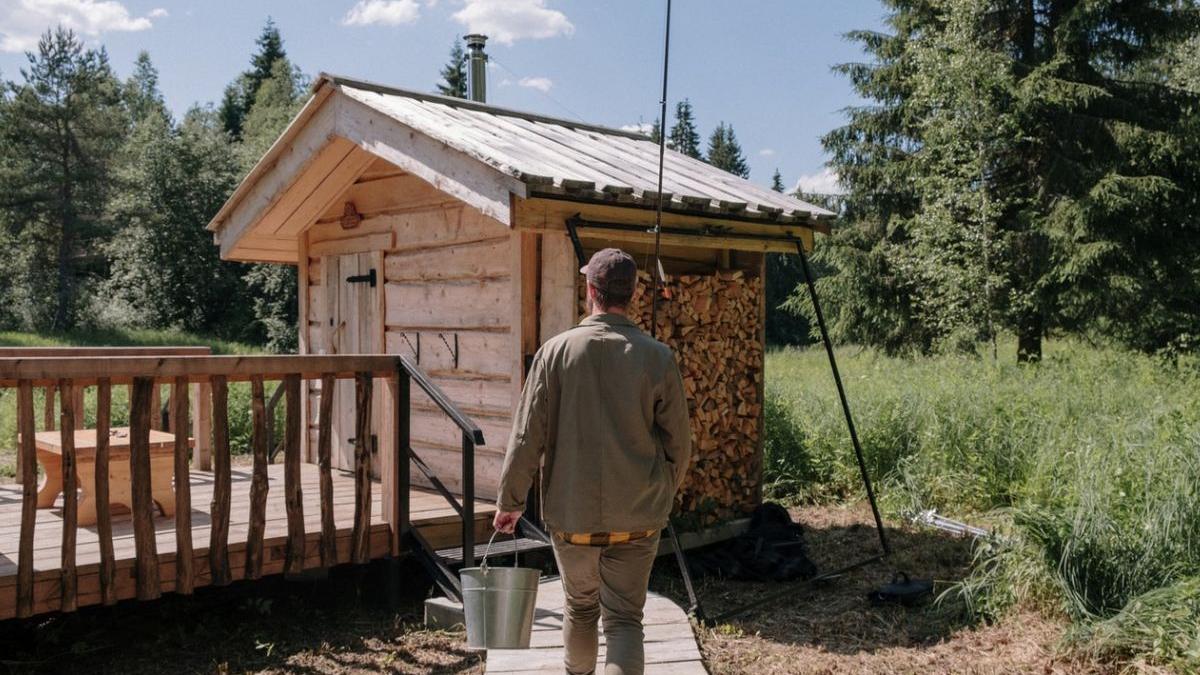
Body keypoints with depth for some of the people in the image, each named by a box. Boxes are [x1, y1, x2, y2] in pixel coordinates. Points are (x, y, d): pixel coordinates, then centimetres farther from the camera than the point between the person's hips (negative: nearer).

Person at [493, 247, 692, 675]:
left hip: (571, 515, 1)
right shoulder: (658, 358, -5)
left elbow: (527, 436, -7)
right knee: (624, 619, 6)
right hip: (637, 519, 0)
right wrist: (663, 494, 18)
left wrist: (510, 500, 4)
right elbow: (678, 444, 0)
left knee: (580, 608, 22)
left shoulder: (557, 350, -8)